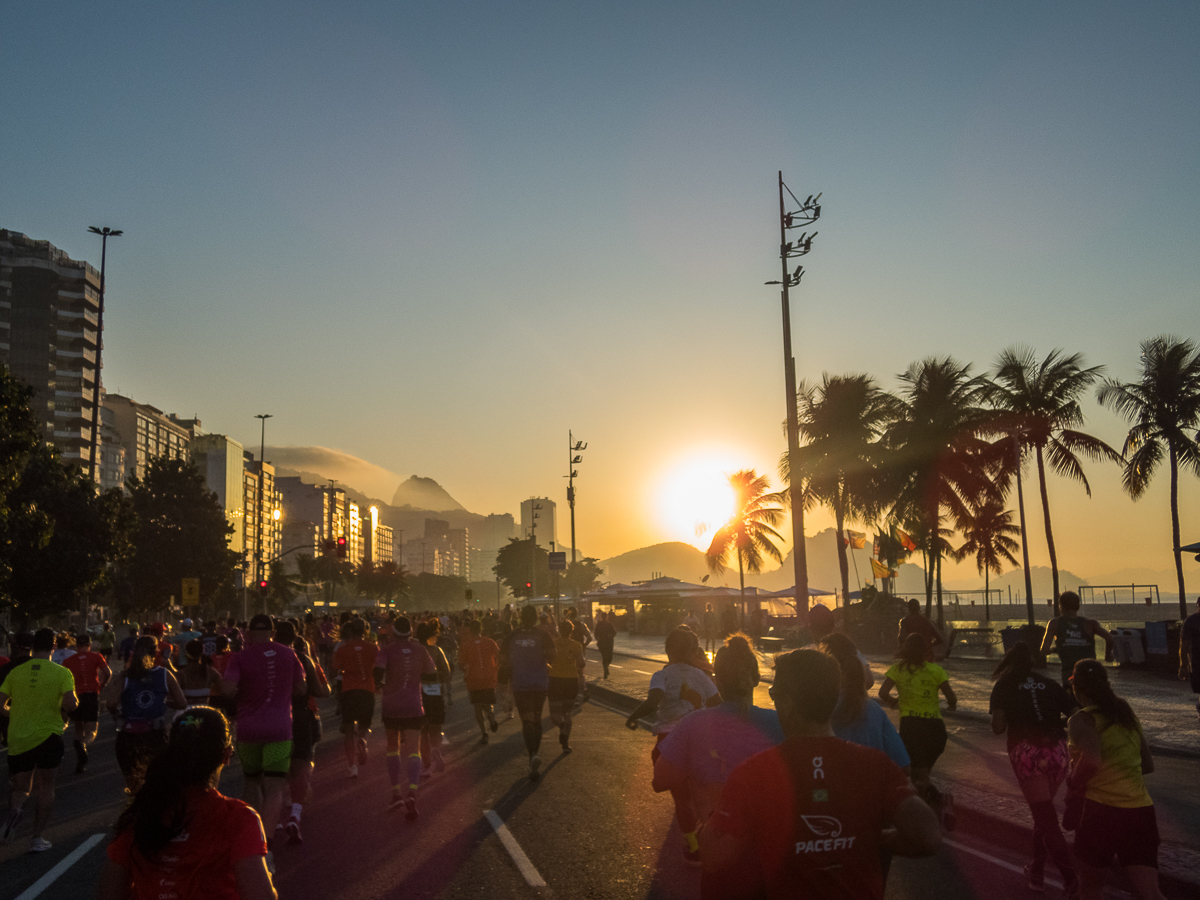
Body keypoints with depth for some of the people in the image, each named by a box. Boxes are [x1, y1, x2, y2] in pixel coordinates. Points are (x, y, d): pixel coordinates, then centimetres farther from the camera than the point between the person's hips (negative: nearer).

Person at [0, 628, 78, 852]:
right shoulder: (61, 673, -8)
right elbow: (70, 704, -18)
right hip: (48, 736, -2)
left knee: (20, 789, 15)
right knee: (46, 787, 13)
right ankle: (37, 838, 11)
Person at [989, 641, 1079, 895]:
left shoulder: (1004, 686, 9)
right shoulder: (1050, 685, 17)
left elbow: (998, 728, 0)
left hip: (1027, 752, -4)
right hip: (1056, 751, 4)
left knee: (1045, 817, -1)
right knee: (1043, 812, 21)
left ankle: (1073, 880, -10)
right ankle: (1036, 871, 27)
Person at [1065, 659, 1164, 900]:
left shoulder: (1082, 720, -8)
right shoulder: (1127, 715, 14)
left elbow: (1091, 760, -26)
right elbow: (1147, 765, 19)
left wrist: (1074, 784, -9)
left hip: (1102, 810, -6)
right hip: (1141, 810, 6)